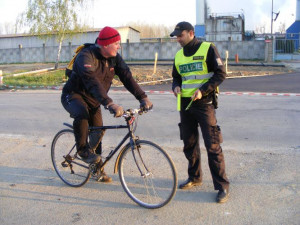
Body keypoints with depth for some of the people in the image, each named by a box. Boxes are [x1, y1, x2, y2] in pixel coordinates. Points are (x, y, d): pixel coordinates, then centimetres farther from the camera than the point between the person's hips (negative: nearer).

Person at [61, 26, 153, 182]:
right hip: (74, 95, -6)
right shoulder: (86, 56, -29)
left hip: (93, 101, 6)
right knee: (82, 114, -38)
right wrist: (109, 104, -55)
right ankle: (83, 149, -14)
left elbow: (127, 77, -14)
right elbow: (92, 82, -43)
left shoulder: (114, 58, -7)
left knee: (98, 133, 6)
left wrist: (143, 98, -27)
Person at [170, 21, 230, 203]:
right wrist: (176, 86, 0)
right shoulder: (179, 55, 13)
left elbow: (221, 74, -8)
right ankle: (195, 178, 31)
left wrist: (202, 90, -18)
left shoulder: (207, 48, -5)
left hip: (204, 103, -6)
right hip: (185, 104, 6)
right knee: (189, 144, 13)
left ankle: (222, 186, 5)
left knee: (213, 145, -6)